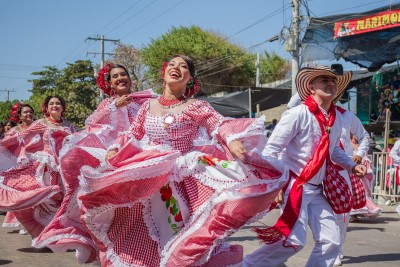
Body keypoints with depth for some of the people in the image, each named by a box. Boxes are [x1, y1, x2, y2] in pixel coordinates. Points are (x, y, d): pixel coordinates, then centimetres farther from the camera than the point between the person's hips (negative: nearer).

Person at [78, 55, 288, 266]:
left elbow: (221, 125, -16)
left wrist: (233, 141, -36)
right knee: (144, 241, 7)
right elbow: (132, 135, 14)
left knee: (179, 235, -4)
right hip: (147, 182, 3)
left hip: (183, 180, -3)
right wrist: (114, 150, -4)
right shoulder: (148, 106, 9)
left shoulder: (196, 106, -2)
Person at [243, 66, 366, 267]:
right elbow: (271, 149, -15)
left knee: (331, 240, 2)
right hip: (294, 186, -7)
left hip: (316, 190, 7)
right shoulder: (298, 114, -15)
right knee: (295, 240, -14)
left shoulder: (336, 118, 7)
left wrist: (351, 166, 12)